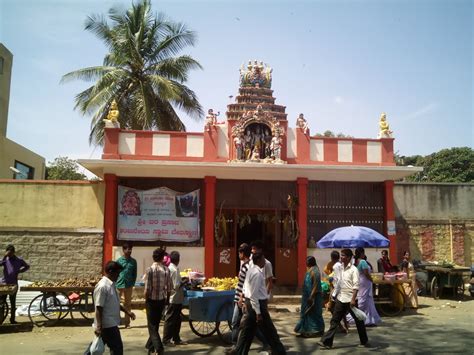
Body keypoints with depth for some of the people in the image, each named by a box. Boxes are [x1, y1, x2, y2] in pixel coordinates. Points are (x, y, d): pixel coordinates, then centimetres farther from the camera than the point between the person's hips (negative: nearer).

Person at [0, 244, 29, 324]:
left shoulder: (19, 260, 1)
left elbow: (27, 266, 13)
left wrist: (19, 271, -1)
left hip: (14, 284, 0)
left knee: (13, 302, 7)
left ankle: (12, 319, 14)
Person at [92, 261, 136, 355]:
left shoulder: (112, 285, 9)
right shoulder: (102, 287, -20)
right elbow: (99, 308, -21)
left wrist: (127, 311, 15)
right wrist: (99, 327, -22)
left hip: (111, 324, 9)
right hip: (107, 325, -9)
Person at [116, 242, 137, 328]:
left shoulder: (133, 261, 5)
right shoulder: (119, 260, -3)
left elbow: (134, 274, 9)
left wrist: (133, 283, 2)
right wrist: (115, 284, -7)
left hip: (129, 286, 3)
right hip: (119, 285, -3)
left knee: (128, 304, 11)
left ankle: (127, 322, 20)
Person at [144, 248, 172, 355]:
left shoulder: (150, 270, -15)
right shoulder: (166, 269, -5)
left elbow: (147, 289, -15)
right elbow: (169, 288, 0)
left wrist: (146, 300, 1)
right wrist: (167, 299, 14)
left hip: (152, 300, -4)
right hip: (162, 300, 4)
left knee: (152, 326, 5)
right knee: (156, 324, 19)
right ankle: (150, 345, 33)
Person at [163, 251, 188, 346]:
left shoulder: (170, 268, 8)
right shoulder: (174, 270, -21)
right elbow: (177, 286, -23)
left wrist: (181, 280, 9)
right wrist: (184, 282, -9)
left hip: (175, 299, 9)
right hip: (174, 299, -9)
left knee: (177, 320, 16)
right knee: (170, 320, 2)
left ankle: (176, 339, 24)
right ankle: (166, 340, 11)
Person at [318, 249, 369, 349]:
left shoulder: (353, 269, -12)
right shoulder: (341, 268, 10)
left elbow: (356, 285, -18)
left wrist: (353, 299, -25)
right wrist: (336, 294, 17)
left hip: (350, 299, -7)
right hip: (341, 299, 7)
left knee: (358, 321, 10)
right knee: (334, 320, 3)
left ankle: (364, 341, 26)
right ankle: (326, 342, 3)